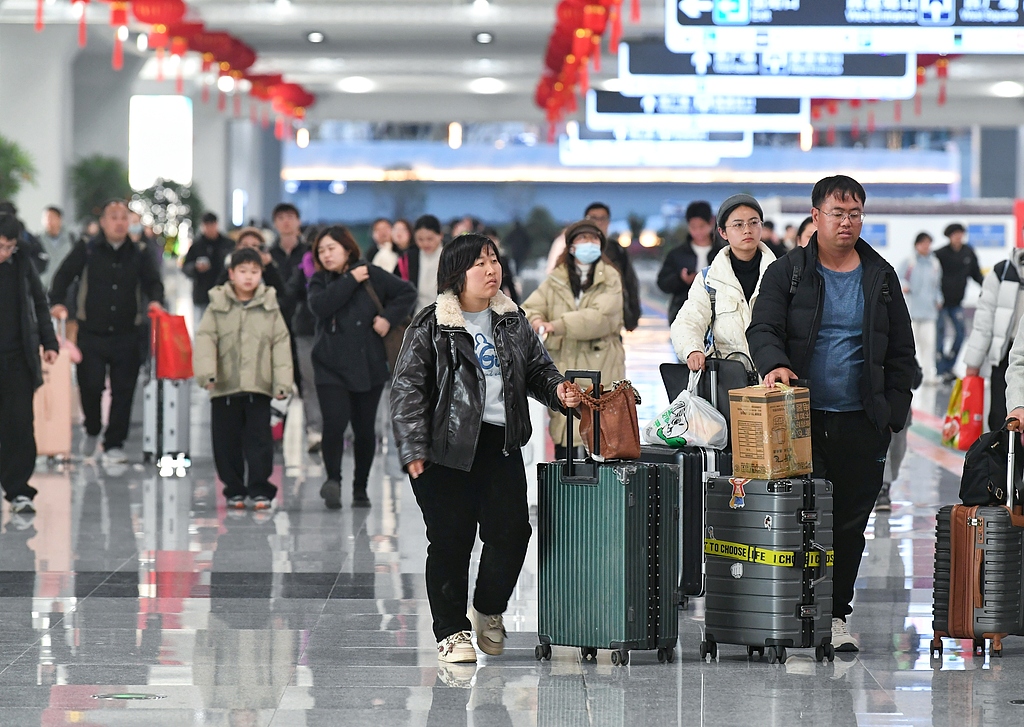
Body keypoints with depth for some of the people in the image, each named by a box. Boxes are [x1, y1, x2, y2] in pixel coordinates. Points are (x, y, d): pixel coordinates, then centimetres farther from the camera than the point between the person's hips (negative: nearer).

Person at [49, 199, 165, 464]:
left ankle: (114, 445, 9)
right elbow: (63, 276, 2)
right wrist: (57, 303, -14)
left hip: (126, 335, 2)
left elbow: (153, 283, 14)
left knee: (123, 390, -1)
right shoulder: (86, 251, 3)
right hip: (91, 333, -2)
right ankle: (92, 430, 21)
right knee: (90, 385, -7)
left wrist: (155, 301, -7)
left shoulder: (138, 256, 8)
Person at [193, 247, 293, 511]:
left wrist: (282, 381, -4)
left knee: (259, 439, -5)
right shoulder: (217, 306, 5)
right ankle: (234, 490, 17)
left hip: (258, 386, -1)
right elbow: (205, 338, -2)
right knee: (226, 441, 5)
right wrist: (206, 371, -18)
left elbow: (281, 344, 5)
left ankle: (260, 490, 2)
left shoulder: (270, 307, 7)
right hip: (224, 387, 1)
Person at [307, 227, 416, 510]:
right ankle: (333, 479, -11)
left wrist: (389, 317, -7)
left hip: (368, 366, 1)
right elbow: (320, 305, -18)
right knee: (335, 422, -20)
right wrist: (351, 280, -16)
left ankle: (361, 488, 20)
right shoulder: (319, 282, 3)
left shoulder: (372, 275, 1)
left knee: (364, 429, 7)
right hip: (331, 366, -1)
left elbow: (407, 292, 7)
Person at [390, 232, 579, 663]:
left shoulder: (512, 322, 12)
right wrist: (413, 449, -11)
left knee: (511, 531, -1)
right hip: (447, 448, -4)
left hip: (501, 445, 4)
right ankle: (452, 631, 12)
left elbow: (537, 368, 20)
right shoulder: (430, 326, -4)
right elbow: (407, 388, -5)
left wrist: (557, 389, -2)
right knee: (451, 540, -1)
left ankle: (489, 611, 24)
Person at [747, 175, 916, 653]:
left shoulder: (881, 277, 12)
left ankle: (837, 614, 14)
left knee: (851, 521, 5)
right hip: (802, 417, -2)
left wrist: (893, 413, 5)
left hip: (861, 421, 2)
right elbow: (762, 329, -4)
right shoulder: (786, 273, 5)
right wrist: (775, 363, -26)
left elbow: (901, 353, 14)